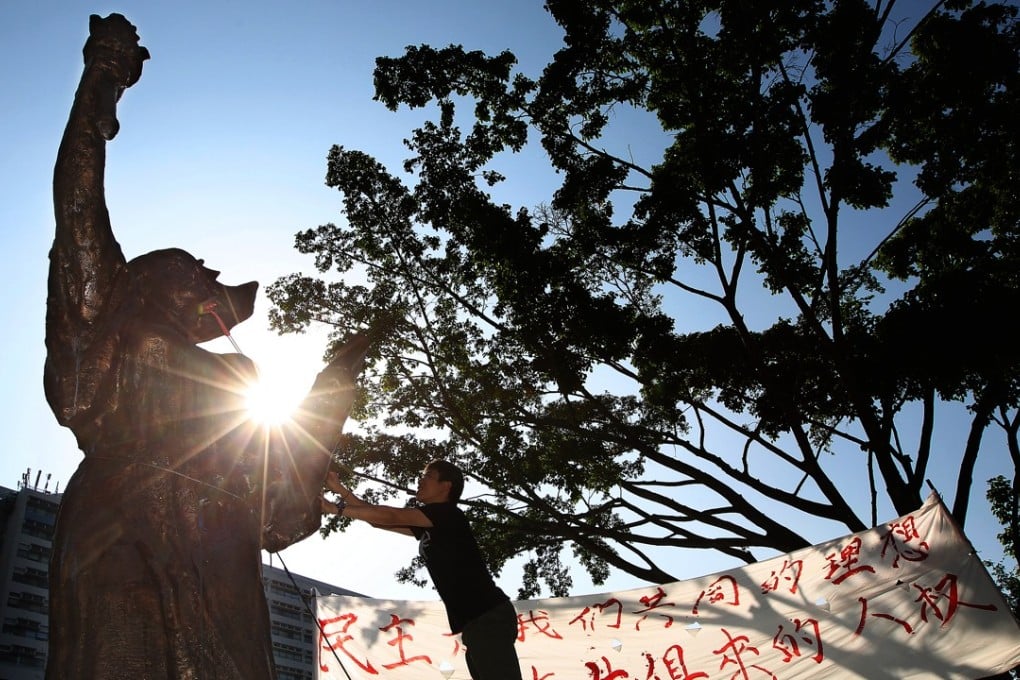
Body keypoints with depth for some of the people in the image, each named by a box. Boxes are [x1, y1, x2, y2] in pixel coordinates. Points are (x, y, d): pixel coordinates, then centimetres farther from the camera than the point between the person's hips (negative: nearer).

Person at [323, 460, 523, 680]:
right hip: (477, 621, 10)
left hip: (488, 617, -10)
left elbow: (389, 516, -7)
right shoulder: (427, 528, 24)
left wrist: (337, 509, -3)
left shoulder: (447, 513, -3)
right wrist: (340, 490, 22)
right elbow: (379, 520, 25)